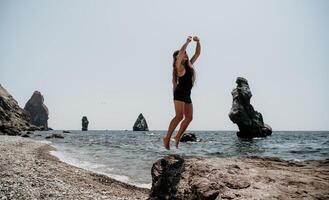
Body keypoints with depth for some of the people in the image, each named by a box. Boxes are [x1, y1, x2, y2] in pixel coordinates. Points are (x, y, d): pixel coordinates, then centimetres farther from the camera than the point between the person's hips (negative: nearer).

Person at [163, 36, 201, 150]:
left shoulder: (189, 64, 17)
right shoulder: (179, 66, -4)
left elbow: (197, 53, 21)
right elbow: (181, 51, -19)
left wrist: (197, 42, 9)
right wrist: (188, 42, -10)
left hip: (187, 95, 8)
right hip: (180, 93, -8)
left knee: (189, 117, 4)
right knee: (179, 116, -19)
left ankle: (177, 137, 13)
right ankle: (167, 138, -14)